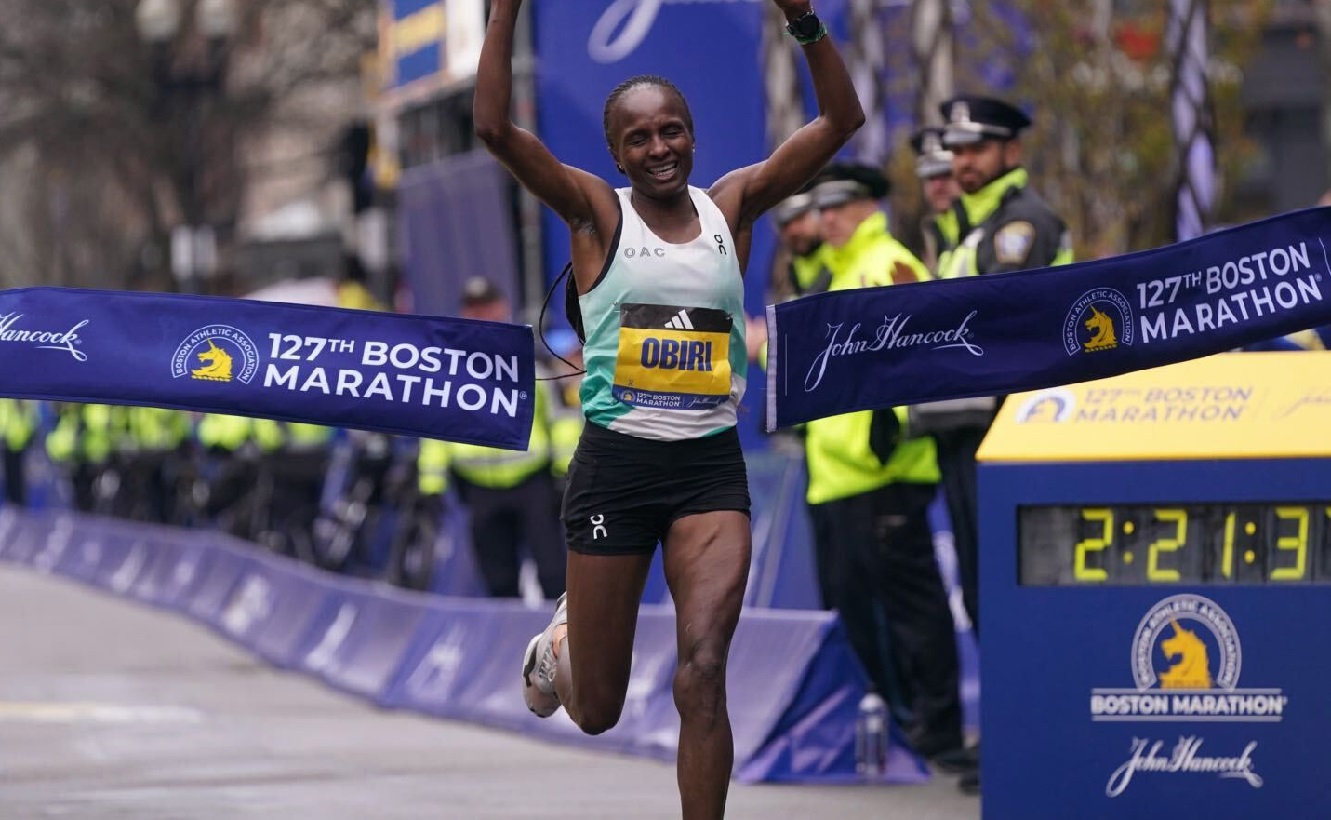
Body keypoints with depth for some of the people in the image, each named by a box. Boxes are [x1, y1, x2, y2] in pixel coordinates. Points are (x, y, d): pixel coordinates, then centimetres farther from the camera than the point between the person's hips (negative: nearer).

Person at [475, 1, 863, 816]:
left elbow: (841, 121, 1)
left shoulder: (731, 206, 5)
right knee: (595, 711, 10)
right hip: (616, 465, -1)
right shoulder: (597, 212, -2)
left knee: (703, 673, -17)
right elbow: (494, 126, -14)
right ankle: (562, 642, 47)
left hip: (712, 468, 1)